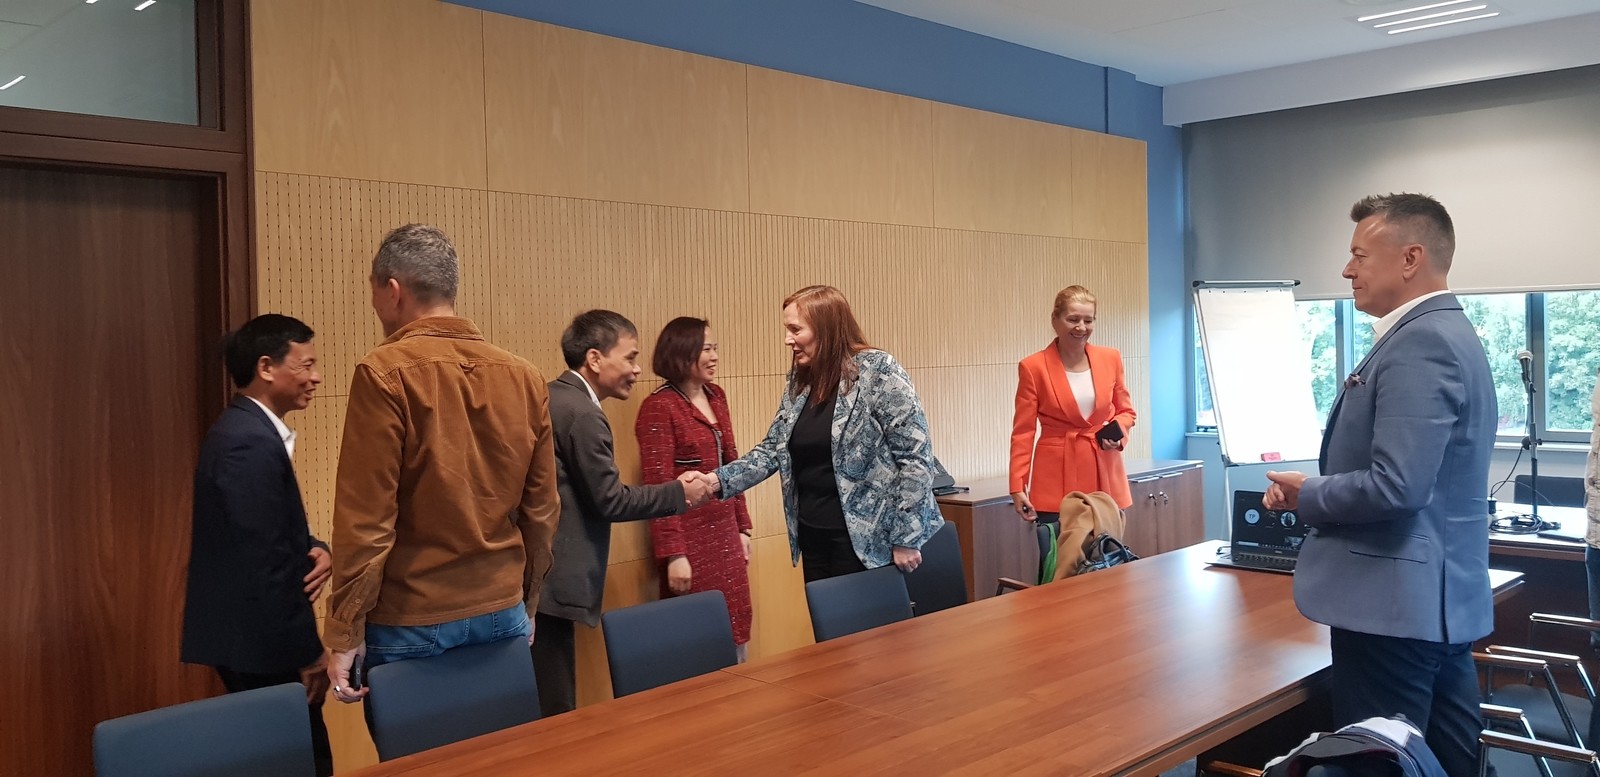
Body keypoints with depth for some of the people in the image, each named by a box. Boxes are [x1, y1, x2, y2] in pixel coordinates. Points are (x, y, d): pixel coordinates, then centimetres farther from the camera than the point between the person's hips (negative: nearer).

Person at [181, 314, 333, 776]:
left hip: (251, 636, 10)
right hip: (259, 642, -10)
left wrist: (315, 549, -4)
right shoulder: (251, 443, -21)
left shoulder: (246, 430, 11)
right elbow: (263, 561, -25)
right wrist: (307, 653, -18)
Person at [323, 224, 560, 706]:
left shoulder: (386, 374, -12)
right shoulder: (524, 376, 2)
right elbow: (541, 509, 7)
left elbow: (364, 520, -13)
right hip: (503, 616, 4)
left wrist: (345, 633, -6)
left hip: (411, 624, -4)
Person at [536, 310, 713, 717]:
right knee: (554, 713, -2)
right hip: (551, 582, -10)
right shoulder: (583, 413, -16)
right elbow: (609, 500, -15)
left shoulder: (549, 397, 12)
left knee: (539, 707, 14)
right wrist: (680, 493, -3)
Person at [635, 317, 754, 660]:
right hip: (690, 538, -7)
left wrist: (742, 527, 14)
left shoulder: (716, 396, 10)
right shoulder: (659, 407, -12)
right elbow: (659, 487, -15)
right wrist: (673, 554, -17)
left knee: (735, 631, 11)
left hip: (725, 533, 7)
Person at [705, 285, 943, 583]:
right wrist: (717, 480, -6)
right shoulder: (800, 382, 8)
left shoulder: (878, 372, -13)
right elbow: (773, 451, 10)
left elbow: (916, 455, -14)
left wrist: (906, 538, -15)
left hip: (865, 539, -6)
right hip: (813, 536, 7)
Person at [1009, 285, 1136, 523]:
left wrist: (1118, 433, -4)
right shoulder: (1033, 367, -4)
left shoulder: (1110, 359, 5)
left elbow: (1126, 410, 18)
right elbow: (1023, 431, -3)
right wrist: (1018, 487, -9)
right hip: (1056, 479, -3)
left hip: (1105, 477, 3)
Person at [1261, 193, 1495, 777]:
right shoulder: (1447, 332, 14)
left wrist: (1308, 496, -9)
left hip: (1396, 603, -10)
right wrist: (1320, 488, 9)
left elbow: (1396, 486, -26)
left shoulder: (1417, 343, -18)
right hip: (1445, 597, 10)